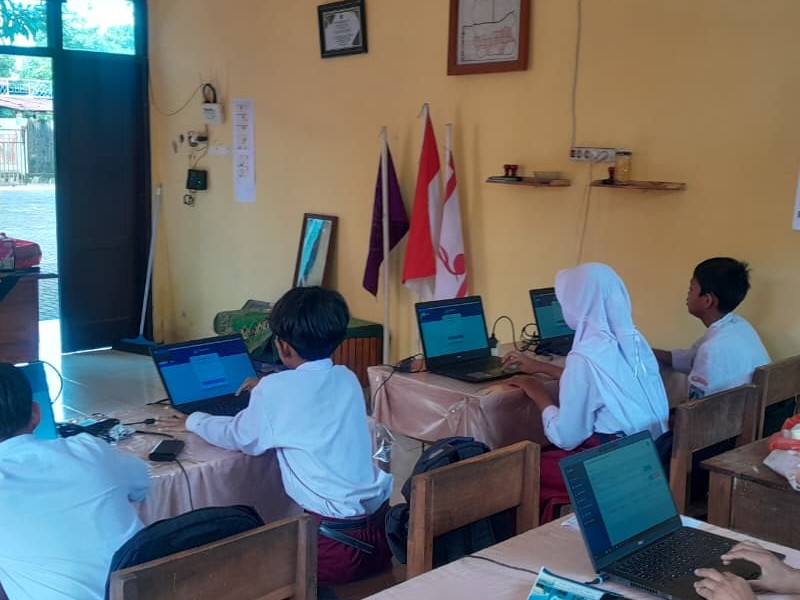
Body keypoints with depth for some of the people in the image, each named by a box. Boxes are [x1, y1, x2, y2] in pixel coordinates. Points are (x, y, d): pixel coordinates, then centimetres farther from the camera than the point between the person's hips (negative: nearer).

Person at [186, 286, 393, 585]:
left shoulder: (275, 390, -9)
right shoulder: (347, 379, 7)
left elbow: (238, 438, 9)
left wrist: (193, 419, 25)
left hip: (339, 543, -6)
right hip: (380, 530, 6)